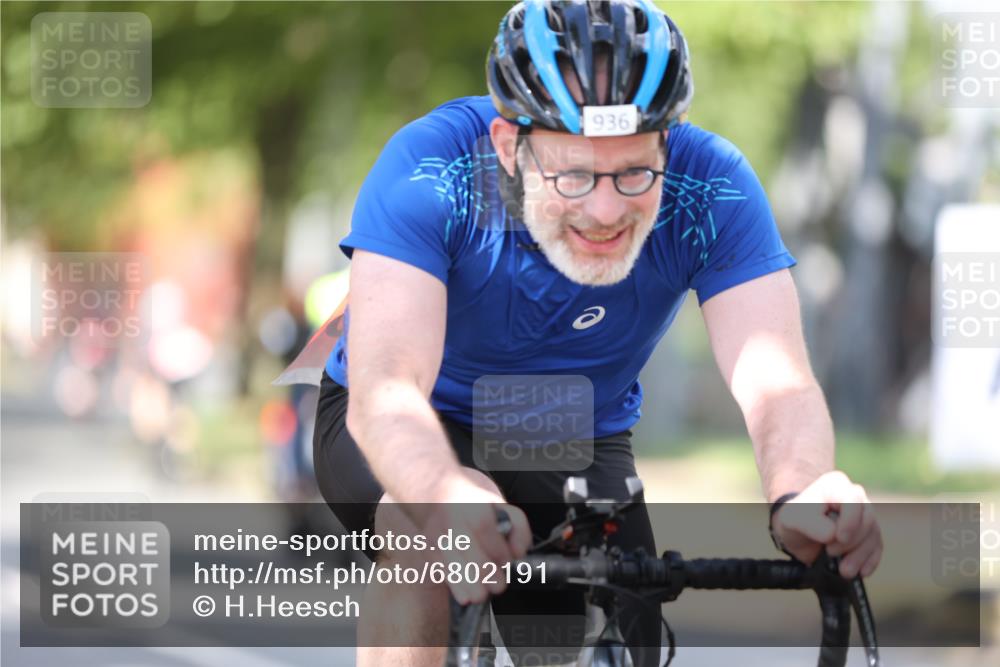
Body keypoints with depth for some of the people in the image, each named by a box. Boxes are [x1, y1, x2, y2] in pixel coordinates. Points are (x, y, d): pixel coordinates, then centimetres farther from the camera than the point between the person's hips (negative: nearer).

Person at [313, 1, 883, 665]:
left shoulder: (710, 189, -26)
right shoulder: (432, 169, -32)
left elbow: (775, 378, -37)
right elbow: (384, 384, -44)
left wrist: (802, 493, -61)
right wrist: (446, 496, -67)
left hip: (577, 448, 3)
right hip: (419, 433, -3)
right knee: (430, 529, -35)